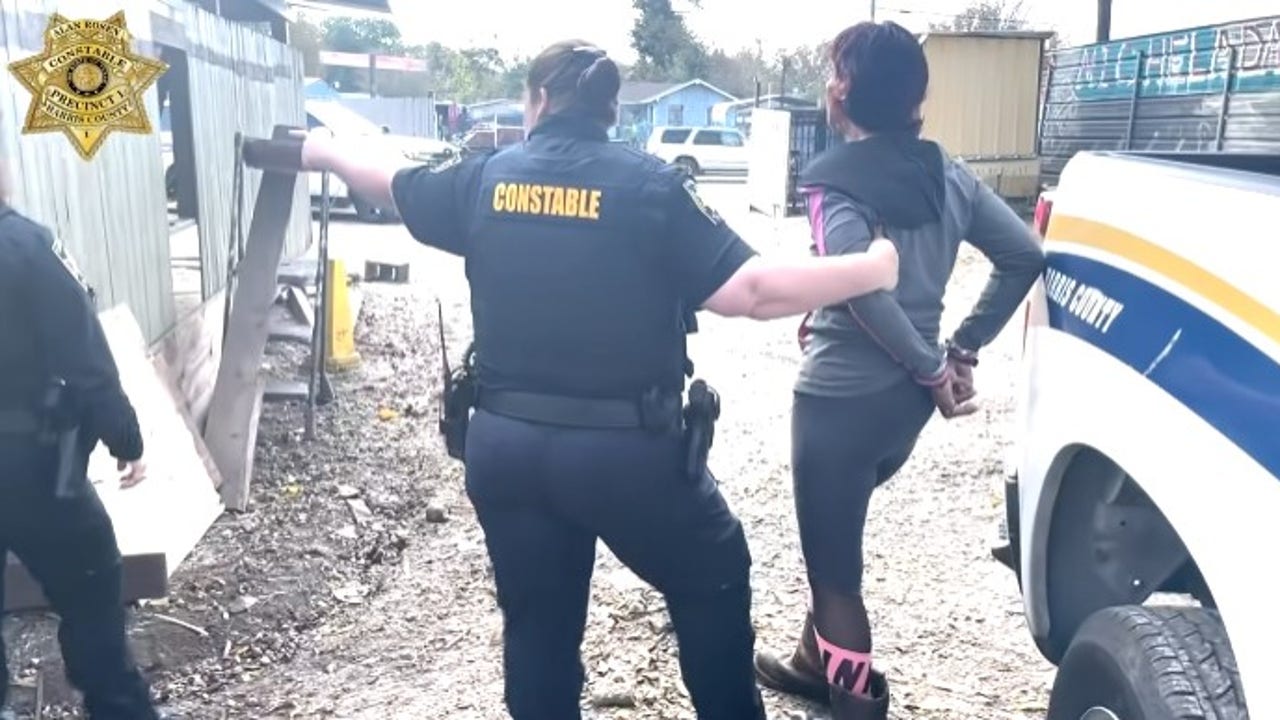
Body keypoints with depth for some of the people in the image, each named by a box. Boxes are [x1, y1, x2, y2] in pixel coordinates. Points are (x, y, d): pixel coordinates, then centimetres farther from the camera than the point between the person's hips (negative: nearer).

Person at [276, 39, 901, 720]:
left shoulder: (486, 178, 3)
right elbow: (750, 291, -17)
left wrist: (320, 150, 42)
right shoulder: (650, 184, -10)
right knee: (712, 580, 21)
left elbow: (387, 179, 21)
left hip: (505, 445, 4)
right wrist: (872, 268, -5)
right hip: (629, 448, -3)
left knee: (538, 624, 19)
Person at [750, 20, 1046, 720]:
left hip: (841, 398, -8)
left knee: (834, 562, 7)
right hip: (907, 397, 8)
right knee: (836, 538, 28)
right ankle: (815, 661, 44)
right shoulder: (947, 174, 5)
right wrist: (962, 347, 6)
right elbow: (1023, 254, 6)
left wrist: (931, 367, -20)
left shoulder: (837, 181, -15)